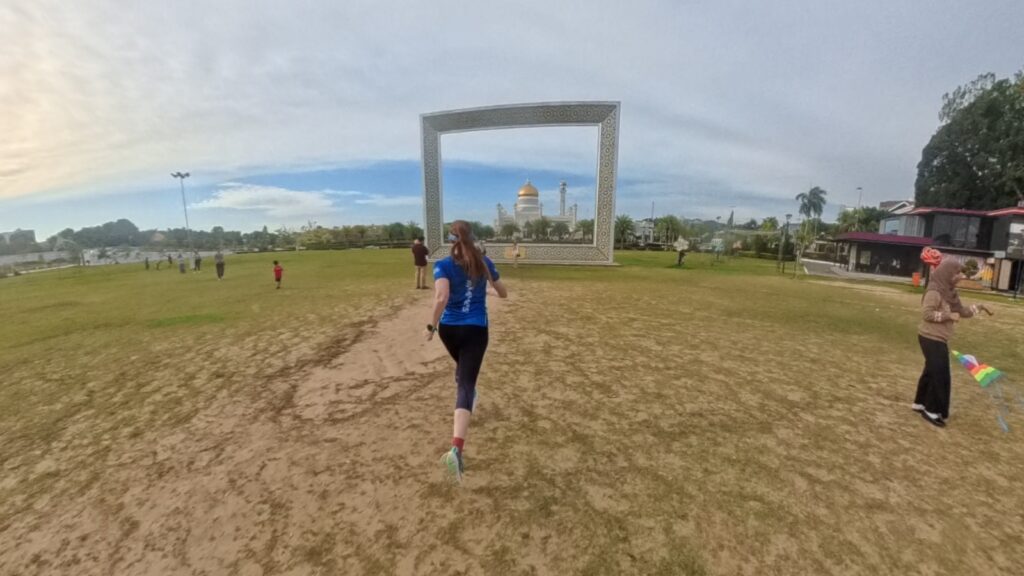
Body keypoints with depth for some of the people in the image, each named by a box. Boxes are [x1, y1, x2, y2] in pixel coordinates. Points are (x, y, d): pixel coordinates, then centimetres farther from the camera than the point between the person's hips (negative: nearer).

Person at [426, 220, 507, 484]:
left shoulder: (443, 265, -6)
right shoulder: (484, 262, 2)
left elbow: (442, 297, -24)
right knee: (466, 382, -8)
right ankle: (456, 448, -23)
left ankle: (467, 402, 55)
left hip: (448, 328, 1)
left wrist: (431, 325, -13)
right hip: (475, 329, -1)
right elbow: (503, 293, 13)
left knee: (463, 369, 31)